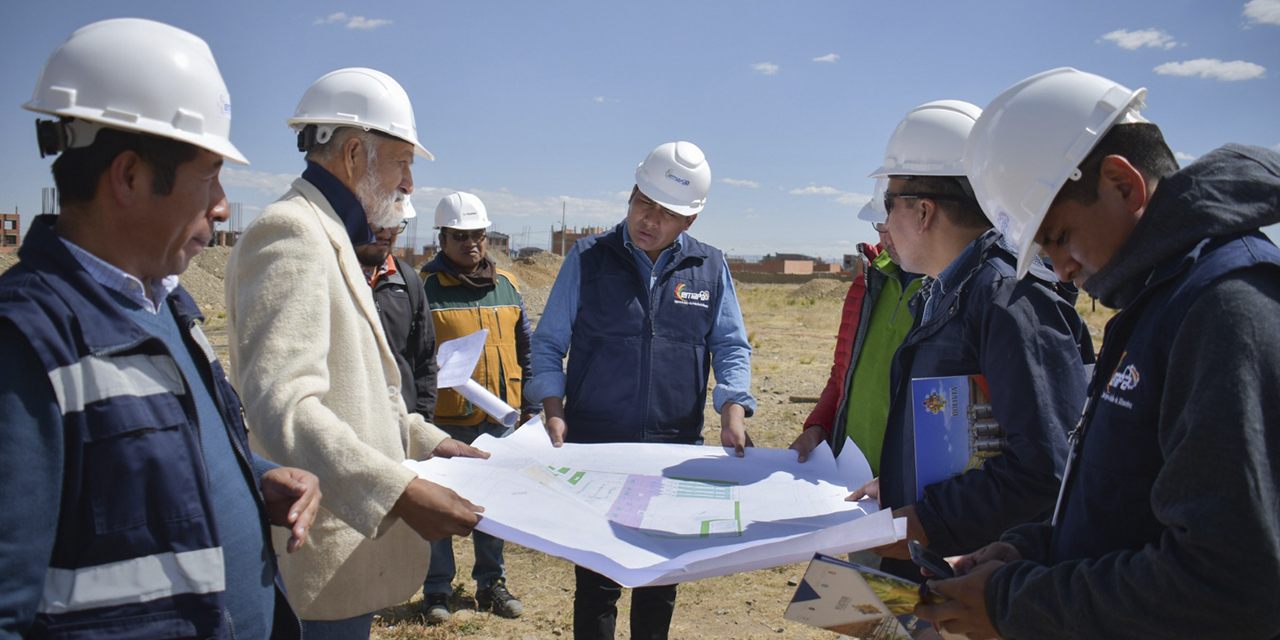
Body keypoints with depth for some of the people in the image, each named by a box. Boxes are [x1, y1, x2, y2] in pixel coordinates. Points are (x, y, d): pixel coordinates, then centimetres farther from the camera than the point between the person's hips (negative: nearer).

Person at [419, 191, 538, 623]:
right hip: (444, 421, -4)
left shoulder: (506, 285, 10)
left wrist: (530, 405, 13)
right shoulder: (425, 287, -4)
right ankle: (436, 590, 22)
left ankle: (492, 583, 29)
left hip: (499, 419, 4)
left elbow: (525, 349, 15)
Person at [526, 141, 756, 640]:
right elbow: (548, 343, 4)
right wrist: (554, 411, -9)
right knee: (596, 579, 4)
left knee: (663, 579, 13)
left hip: (676, 453, 2)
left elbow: (731, 348, 6)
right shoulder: (588, 259, 2)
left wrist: (732, 413, -11)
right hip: (595, 448, -1)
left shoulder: (710, 269, 6)